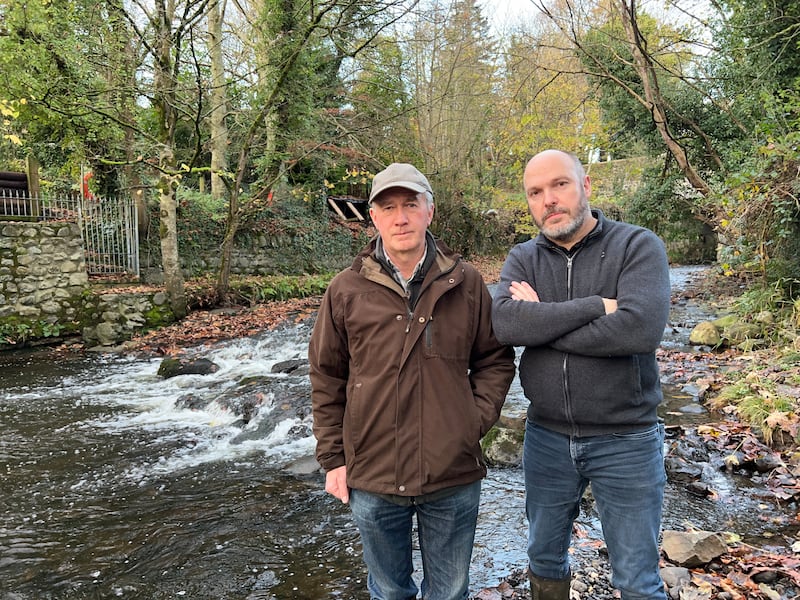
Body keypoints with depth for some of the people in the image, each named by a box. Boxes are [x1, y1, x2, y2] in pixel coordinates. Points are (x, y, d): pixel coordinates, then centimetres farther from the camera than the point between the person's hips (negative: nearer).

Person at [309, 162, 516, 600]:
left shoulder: (466, 283, -3)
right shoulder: (346, 290, -5)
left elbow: (495, 359, 6)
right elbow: (327, 380, 2)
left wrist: (477, 418, -7)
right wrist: (333, 459, 2)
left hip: (454, 476, 1)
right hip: (372, 481, 0)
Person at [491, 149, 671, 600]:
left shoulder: (639, 246, -9)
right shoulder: (523, 259, 0)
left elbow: (642, 328, -27)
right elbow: (503, 324, -19)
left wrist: (541, 322, -18)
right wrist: (595, 306, -23)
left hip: (626, 440, -3)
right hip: (547, 438, 3)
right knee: (545, 561, 22)